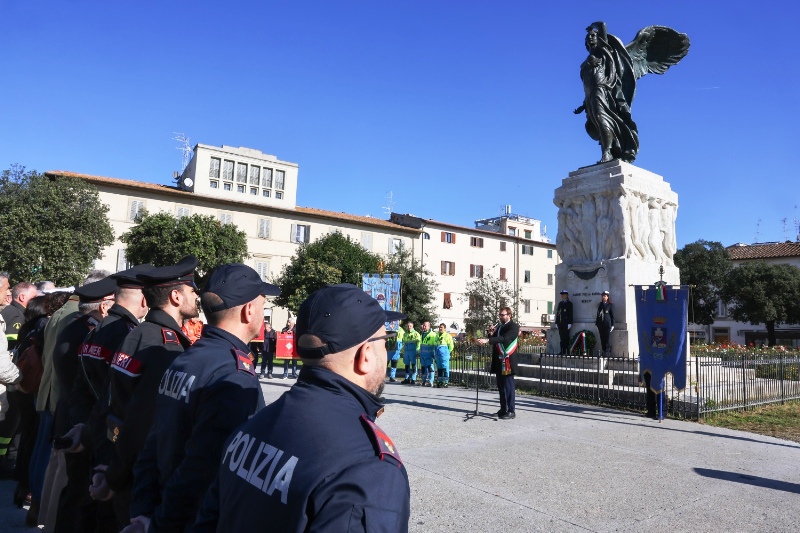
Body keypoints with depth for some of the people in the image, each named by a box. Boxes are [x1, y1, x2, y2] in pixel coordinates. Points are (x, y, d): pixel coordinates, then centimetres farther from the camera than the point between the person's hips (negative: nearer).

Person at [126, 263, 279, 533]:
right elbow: (201, 470, -28)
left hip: (167, 509, 7)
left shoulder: (182, 360, 0)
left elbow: (153, 445, 1)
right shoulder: (236, 377, -26)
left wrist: (143, 511, 1)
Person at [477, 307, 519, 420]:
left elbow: (505, 338, -25)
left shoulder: (513, 326, -8)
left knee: (508, 386, -4)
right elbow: (494, 341, 18)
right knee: (501, 386, 13)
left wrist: (487, 340, -34)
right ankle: (503, 409, 21)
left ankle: (511, 411, 2)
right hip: (499, 361, 8)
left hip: (507, 361, -8)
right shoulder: (499, 326, 17)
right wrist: (491, 334, -3)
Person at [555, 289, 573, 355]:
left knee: (566, 337, -5)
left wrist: (569, 323, -12)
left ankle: (567, 352, -4)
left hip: (566, 323, -5)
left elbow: (570, 314, -6)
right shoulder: (560, 303, 17)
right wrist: (556, 322, 11)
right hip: (560, 324, 5)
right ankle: (562, 351, 7)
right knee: (562, 337, 5)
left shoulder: (569, 303, 0)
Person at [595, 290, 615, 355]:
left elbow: (612, 315, -1)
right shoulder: (600, 305, 14)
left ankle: (608, 352, 0)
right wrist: (597, 324, 13)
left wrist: (612, 325, -5)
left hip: (607, 324, -4)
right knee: (602, 339, 4)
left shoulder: (610, 305, 1)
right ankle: (604, 352, 11)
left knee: (606, 338, -7)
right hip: (600, 324, 4)